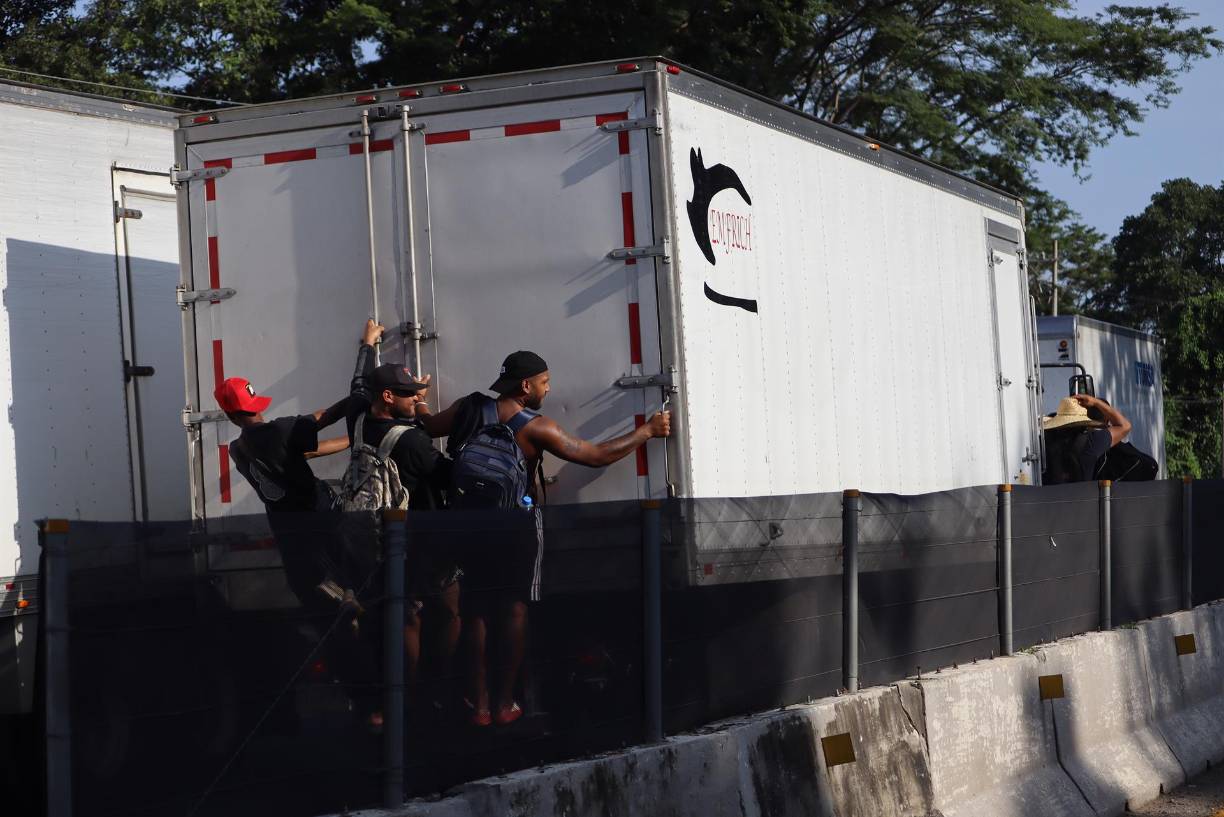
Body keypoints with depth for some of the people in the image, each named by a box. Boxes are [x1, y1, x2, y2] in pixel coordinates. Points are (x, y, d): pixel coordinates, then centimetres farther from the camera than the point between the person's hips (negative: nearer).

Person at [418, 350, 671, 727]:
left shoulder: (469, 409, -5)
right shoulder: (535, 428, -17)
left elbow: (426, 426, 7)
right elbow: (597, 456, -17)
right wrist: (647, 431, -8)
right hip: (516, 527, -4)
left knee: (476, 610, 9)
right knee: (514, 610, 7)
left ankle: (479, 703, 9)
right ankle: (505, 704, 7)